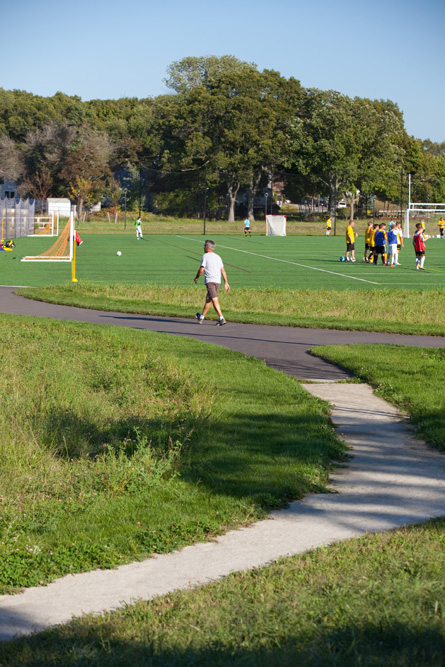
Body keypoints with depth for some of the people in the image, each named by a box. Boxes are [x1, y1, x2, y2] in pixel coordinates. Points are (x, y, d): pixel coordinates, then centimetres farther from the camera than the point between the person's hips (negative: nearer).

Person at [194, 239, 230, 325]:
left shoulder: (205, 256, -2)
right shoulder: (218, 257, 16)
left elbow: (201, 270, -7)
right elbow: (223, 270, 11)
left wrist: (196, 278, 9)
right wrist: (226, 283, 9)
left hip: (210, 281, -7)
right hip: (218, 281, 7)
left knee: (215, 300, -13)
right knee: (208, 299, 20)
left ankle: (221, 319, -24)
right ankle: (201, 317, 33)